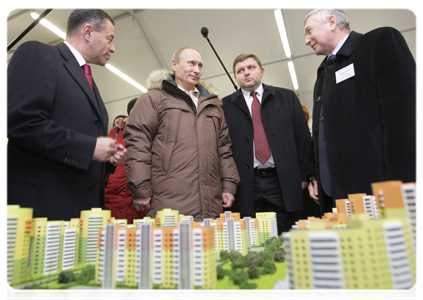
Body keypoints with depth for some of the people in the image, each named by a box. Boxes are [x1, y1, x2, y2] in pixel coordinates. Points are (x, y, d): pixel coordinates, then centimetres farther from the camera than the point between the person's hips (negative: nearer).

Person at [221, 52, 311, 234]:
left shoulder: (287, 97, 12)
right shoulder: (226, 105, 9)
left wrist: (302, 176, 3)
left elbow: (303, 138, 9)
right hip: (245, 187, 0)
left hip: (283, 183, 1)